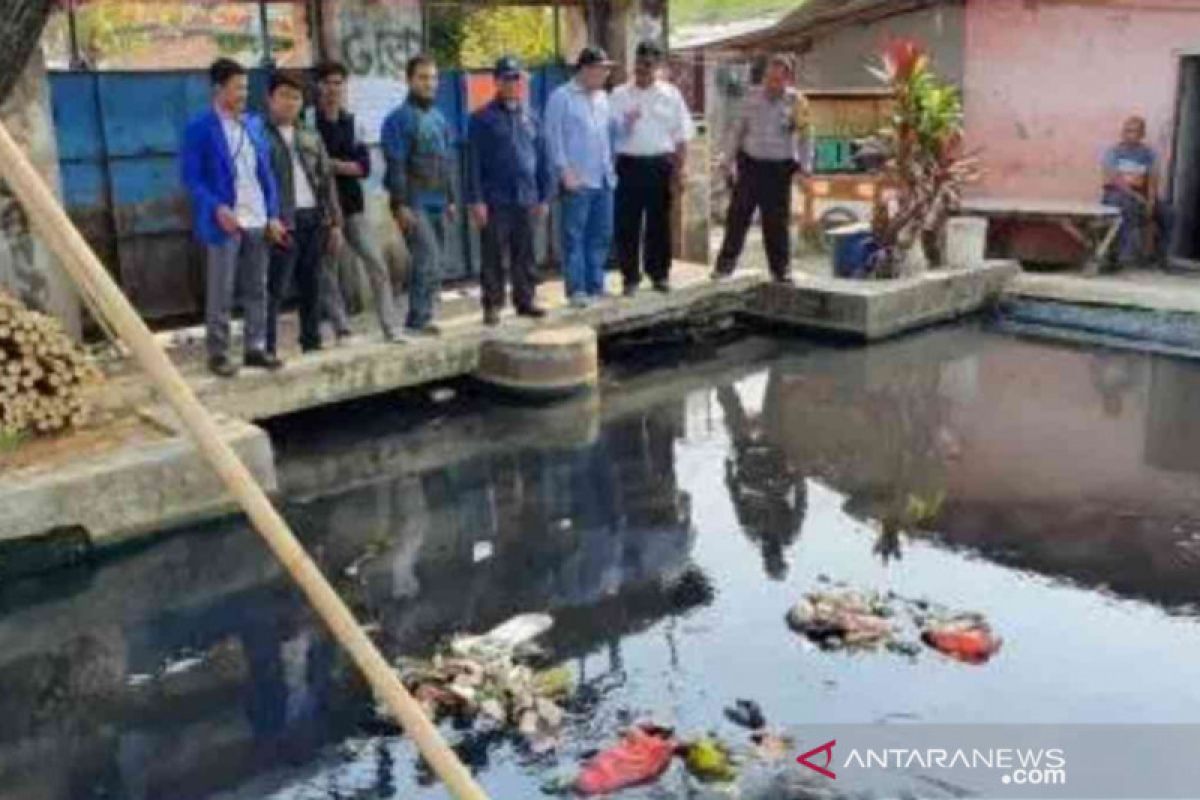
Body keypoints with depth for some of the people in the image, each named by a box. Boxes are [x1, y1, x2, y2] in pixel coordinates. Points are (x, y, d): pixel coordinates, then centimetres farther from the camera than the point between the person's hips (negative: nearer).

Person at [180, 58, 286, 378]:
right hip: (225, 222, -6)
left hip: (258, 222, 6)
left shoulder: (252, 125, 13)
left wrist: (273, 215, 6)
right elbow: (191, 177, -8)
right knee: (221, 293, 0)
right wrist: (217, 209, -22)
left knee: (257, 290, 10)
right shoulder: (199, 129, -4)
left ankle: (256, 348, 19)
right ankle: (217, 354, 7)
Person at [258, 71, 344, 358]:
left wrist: (335, 222, 11)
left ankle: (312, 342, 21)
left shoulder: (311, 138, 18)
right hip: (283, 221, -6)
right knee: (276, 288, -7)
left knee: (312, 286, 11)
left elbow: (327, 180, 17)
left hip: (314, 219, 6)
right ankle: (268, 348, -5)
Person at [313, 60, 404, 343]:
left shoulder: (351, 122, 9)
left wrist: (332, 164, -12)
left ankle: (391, 328, 0)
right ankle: (342, 329, 11)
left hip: (351, 203, 3)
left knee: (376, 263, -3)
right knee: (327, 269, 2)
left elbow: (363, 166, 1)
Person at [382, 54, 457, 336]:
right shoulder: (400, 119, -6)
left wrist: (450, 199, 17)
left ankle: (420, 318, 16)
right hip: (415, 204, -7)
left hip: (438, 204, 7)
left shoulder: (439, 118, 16)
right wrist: (401, 205, -17)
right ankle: (419, 319, -7)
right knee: (429, 262, -13)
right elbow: (396, 165, -12)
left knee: (430, 264, 9)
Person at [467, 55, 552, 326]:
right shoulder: (482, 118, -2)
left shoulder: (529, 116, 11)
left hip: (526, 199, 4)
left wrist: (544, 196, 10)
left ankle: (525, 299, 19)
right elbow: (474, 162, -5)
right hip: (495, 200, -4)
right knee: (493, 256, 1)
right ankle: (492, 304, 8)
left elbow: (542, 158, 13)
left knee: (525, 255, 10)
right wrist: (476, 200, -11)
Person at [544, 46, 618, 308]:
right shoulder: (562, 97, -4)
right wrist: (565, 171, -14)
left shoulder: (602, 97, 16)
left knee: (601, 236, 9)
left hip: (604, 179, 7)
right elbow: (554, 137, -8)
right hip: (577, 180, -7)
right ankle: (577, 289, 2)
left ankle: (595, 287, 18)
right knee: (575, 237, -3)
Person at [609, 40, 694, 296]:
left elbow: (682, 135, 5)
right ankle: (630, 277, 8)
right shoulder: (620, 95, 7)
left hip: (660, 164, 0)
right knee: (627, 224, -1)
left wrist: (678, 169, -2)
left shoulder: (671, 95, 7)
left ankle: (660, 274, 18)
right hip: (629, 164, 0)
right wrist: (626, 123, -14)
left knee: (659, 222, 8)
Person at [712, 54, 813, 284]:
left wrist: (804, 164, -13)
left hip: (779, 168, -2)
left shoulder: (796, 103, -5)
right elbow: (738, 130, 11)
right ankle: (727, 261, 16)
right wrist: (729, 160, 10)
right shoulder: (753, 97, 4)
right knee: (737, 215, 4)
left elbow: (805, 137, -3)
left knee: (776, 222, 2)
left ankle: (781, 268, 14)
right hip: (750, 164, 2)